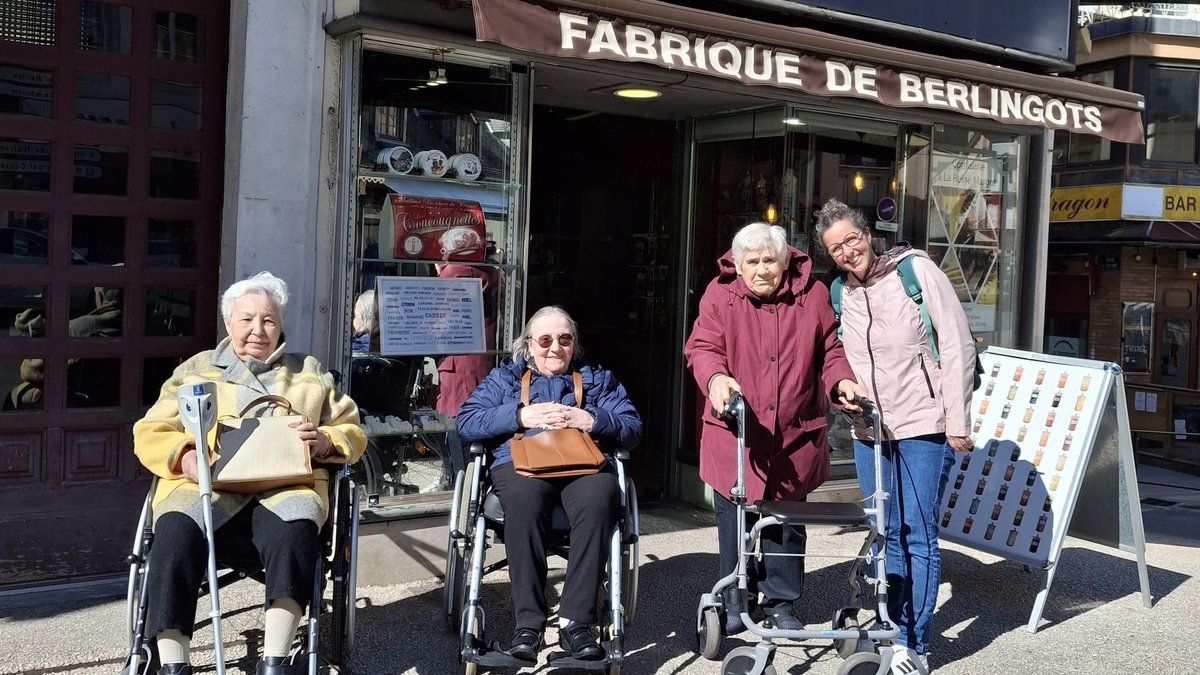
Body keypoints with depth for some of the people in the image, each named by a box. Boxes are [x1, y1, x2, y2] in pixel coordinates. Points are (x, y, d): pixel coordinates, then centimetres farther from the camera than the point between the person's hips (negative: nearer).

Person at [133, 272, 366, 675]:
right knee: (175, 532, -34)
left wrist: (326, 442, -1)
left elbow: (352, 433, 22)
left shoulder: (310, 373, 27)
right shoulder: (195, 369, 27)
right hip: (204, 488, 1)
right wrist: (183, 455, -5)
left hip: (284, 489, 0)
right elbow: (150, 433, 18)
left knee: (294, 531, -37)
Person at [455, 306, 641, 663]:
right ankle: (528, 623, -35)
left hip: (584, 465, 1)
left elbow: (632, 428, 16)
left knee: (599, 497, -37)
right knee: (524, 497, -38)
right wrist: (520, 416, 0)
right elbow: (466, 423, 12)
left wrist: (589, 420, -1)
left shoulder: (597, 379, 29)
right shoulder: (505, 377, 27)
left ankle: (576, 621, -36)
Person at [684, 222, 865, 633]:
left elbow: (830, 349, 8)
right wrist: (716, 378, -32)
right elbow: (702, 347, -11)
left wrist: (842, 381, -12)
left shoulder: (812, 295, 2)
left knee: (787, 523, 12)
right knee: (733, 521, 8)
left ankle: (781, 603, 29)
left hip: (794, 436, 1)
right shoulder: (720, 295, -3)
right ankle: (734, 602, 27)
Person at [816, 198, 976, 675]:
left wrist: (957, 423, -11)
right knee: (889, 538, 12)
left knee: (919, 537, -3)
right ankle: (895, 633, 24)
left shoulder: (916, 270, -8)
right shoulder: (840, 295, 6)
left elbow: (958, 346, -9)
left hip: (923, 428, -5)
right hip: (869, 431, 5)